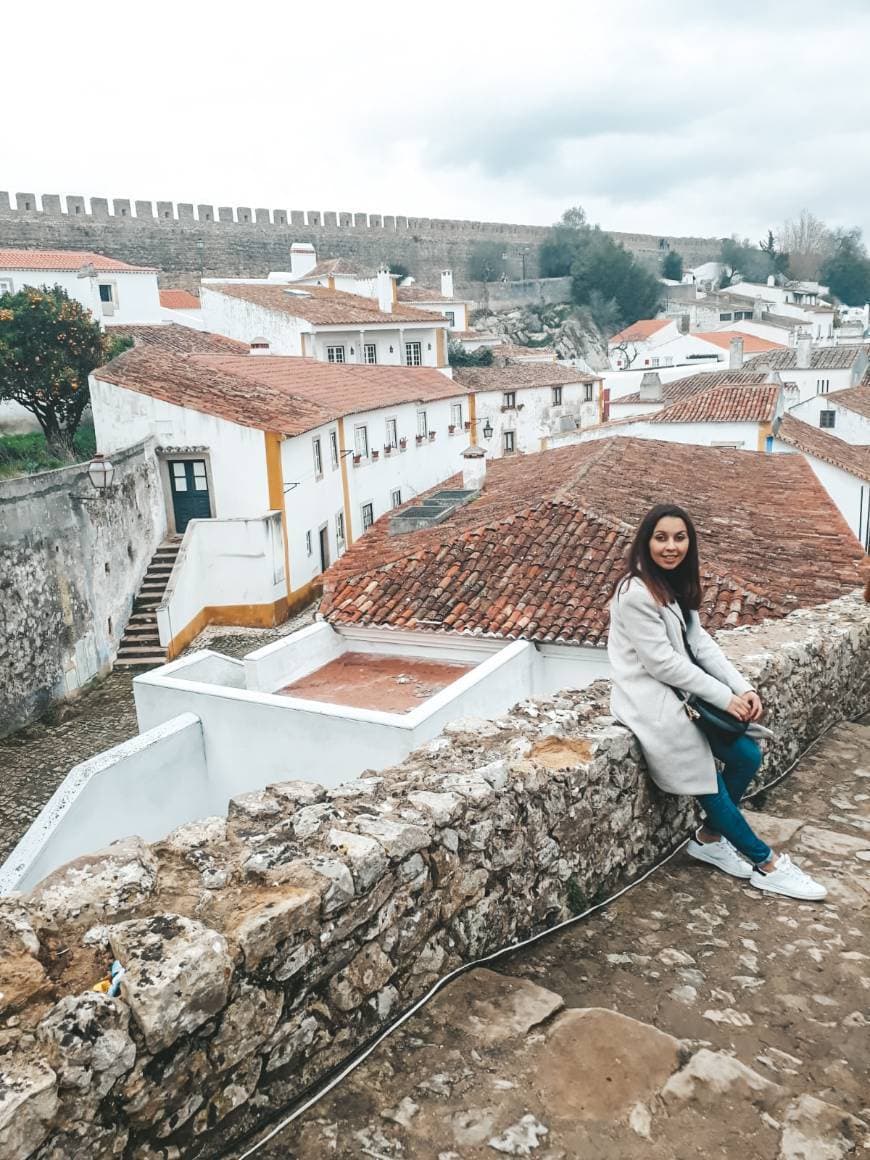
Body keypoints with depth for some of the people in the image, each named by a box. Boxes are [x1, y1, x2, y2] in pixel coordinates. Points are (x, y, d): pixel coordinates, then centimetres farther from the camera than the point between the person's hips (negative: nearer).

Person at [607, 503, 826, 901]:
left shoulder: (675, 584, 9)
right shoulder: (636, 593, -20)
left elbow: (701, 644, 5)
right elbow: (662, 663, -21)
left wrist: (743, 688, -7)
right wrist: (724, 697, -16)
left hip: (680, 691, 9)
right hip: (650, 699, -9)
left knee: (747, 755, -1)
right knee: (706, 777, -7)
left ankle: (709, 837, 18)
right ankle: (765, 862, 11)